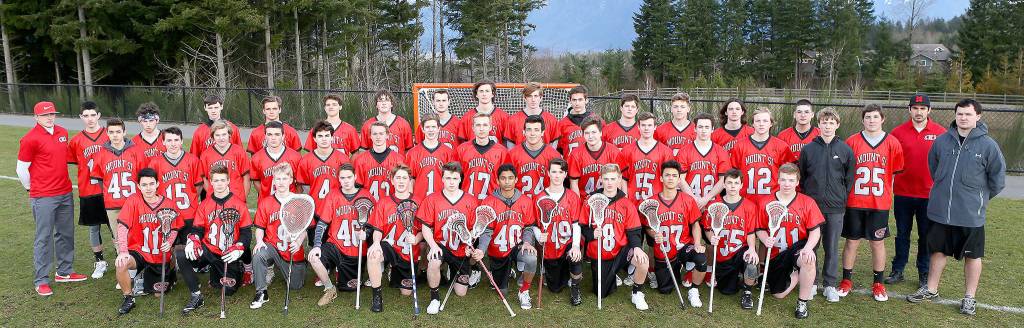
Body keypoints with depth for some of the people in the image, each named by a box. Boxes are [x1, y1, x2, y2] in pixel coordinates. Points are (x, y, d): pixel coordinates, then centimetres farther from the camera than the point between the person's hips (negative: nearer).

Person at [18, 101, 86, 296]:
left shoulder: (62, 133, 9)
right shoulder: (31, 139, -11)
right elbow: (22, 168, -6)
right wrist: (31, 188, 5)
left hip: (65, 194, 7)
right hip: (43, 197, -7)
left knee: (66, 233, 14)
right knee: (44, 237, -2)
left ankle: (65, 272, 27)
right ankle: (41, 281, 6)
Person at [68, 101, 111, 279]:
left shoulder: (109, 136, -1)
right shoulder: (76, 140, 3)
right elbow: (70, 160, 13)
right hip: (87, 191, 2)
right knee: (94, 228, 11)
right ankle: (99, 262, 23)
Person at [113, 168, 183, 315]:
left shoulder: (169, 204, -6)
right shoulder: (133, 201, -11)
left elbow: (174, 229, 4)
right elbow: (122, 227, -16)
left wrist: (169, 243, -17)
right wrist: (123, 251, -28)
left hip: (160, 255, 1)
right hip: (138, 251, -1)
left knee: (158, 293, 8)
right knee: (121, 264, -34)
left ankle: (169, 274, 43)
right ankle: (128, 298, -8)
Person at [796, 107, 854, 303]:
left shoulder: (845, 150, 2)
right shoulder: (808, 149, 2)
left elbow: (849, 178, 8)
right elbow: (800, 177, 8)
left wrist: (842, 198, 3)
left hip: (835, 207, 0)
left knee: (832, 247, 6)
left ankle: (830, 285, 16)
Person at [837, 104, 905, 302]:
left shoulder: (892, 144, 1)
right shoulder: (852, 142, 0)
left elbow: (895, 173, 7)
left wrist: (886, 194, 2)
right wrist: (847, 193, 0)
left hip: (880, 203, 0)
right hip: (854, 202, 0)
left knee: (878, 242, 8)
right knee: (852, 241, 6)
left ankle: (878, 284, 20)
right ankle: (846, 281, 18)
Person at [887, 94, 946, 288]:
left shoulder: (940, 133, -1)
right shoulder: (898, 132, 0)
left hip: (929, 194, -1)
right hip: (902, 193, 1)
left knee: (926, 235, 8)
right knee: (902, 234, 10)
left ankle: (924, 274, 19)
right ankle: (897, 271, 19)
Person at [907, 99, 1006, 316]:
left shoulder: (988, 145, -10)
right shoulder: (942, 141, 0)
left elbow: (998, 178, -1)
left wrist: (980, 198, 5)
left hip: (971, 214, -3)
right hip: (940, 210, 3)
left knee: (972, 256, 10)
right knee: (938, 251, 15)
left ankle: (970, 297, 23)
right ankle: (931, 290, 28)